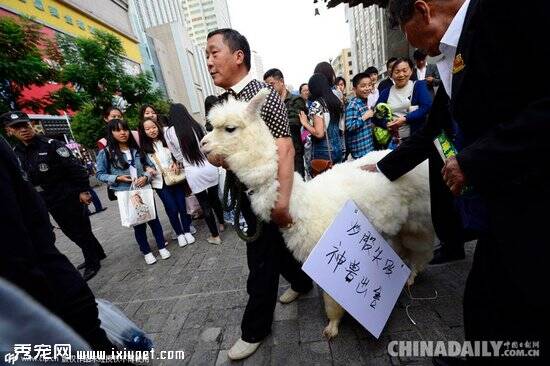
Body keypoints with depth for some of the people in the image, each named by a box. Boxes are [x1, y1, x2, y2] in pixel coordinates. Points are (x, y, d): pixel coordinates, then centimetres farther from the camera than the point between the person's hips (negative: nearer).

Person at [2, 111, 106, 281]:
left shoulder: (50, 145, -13)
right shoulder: (15, 153, 7)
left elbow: (76, 167, -17)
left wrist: (83, 190, -21)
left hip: (69, 197, -7)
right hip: (50, 202, 7)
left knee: (80, 229, 3)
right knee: (70, 231, 17)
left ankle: (92, 263, 19)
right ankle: (97, 253, 35)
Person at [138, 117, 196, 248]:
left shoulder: (166, 140, 3)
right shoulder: (144, 147, 2)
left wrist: (176, 165, -9)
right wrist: (149, 171, -12)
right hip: (160, 182, -1)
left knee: (182, 206, 2)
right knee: (172, 209, -1)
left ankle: (187, 231, 21)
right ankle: (179, 234, 20)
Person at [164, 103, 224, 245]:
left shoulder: (169, 132, -4)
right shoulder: (197, 126, 1)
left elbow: (177, 156, 3)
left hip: (193, 172, -3)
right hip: (210, 167, 3)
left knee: (205, 204, 10)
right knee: (214, 197, 22)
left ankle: (215, 236, 22)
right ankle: (222, 224, 41)